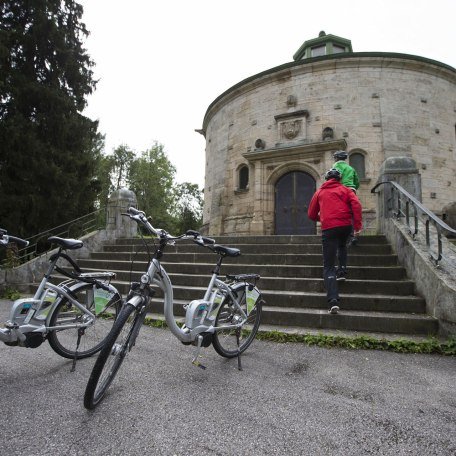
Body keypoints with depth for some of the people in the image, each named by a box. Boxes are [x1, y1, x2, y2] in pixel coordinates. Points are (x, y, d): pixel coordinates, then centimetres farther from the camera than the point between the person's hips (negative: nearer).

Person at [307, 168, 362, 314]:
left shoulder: (319, 192, 19)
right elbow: (356, 205, -1)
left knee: (328, 266, -1)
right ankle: (342, 271, 21)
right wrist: (357, 225, -3)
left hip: (328, 228, -1)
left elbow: (311, 214, 20)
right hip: (346, 225, 2)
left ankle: (333, 301, -16)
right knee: (342, 245, 38)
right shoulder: (345, 189, 17)